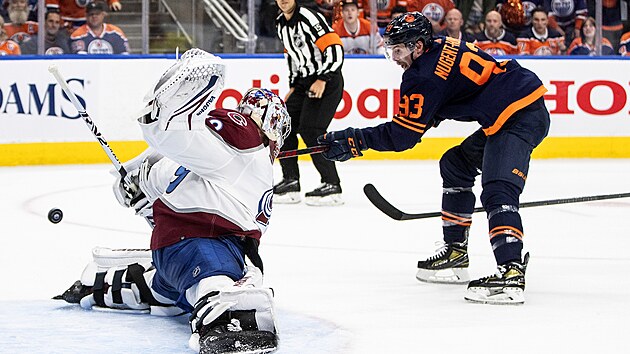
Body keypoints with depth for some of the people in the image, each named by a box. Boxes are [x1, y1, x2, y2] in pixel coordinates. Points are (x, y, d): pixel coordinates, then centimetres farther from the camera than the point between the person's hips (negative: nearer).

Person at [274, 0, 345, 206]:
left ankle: (332, 186, -13)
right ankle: (290, 182, 11)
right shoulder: (281, 24, 11)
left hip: (327, 82, -9)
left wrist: (322, 80, -24)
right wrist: (293, 86, 18)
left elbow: (334, 48, -23)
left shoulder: (309, 18, -18)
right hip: (304, 83, 9)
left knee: (311, 131, -18)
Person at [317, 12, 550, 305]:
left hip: (520, 115, -11)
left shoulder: (425, 76, -13)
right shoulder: (442, 48, 14)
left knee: (498, 190, -25)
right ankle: (456, 253, 26)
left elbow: (402, 136, -10)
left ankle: (511, 272, -42)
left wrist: (353, 140, -5)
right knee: (454, 164, 22)